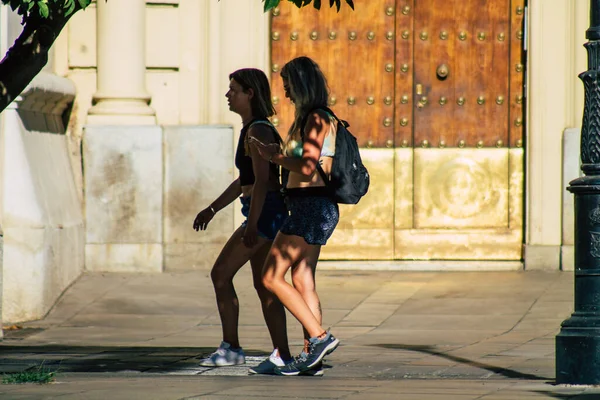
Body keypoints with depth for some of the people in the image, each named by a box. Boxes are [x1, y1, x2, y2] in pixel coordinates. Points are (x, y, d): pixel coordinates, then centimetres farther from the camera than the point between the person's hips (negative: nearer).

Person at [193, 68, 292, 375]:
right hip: (263, 212, 10)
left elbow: (261, 180, -22)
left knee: (221, 273, -8)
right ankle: (282, 355, 9)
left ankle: (231, 348, -5)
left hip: (265, 211, -10)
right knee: (263, 284, 9)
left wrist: (252, 224, -26)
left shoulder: (258, 131, -15)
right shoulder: (252, 129, 16)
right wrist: (213, 208, 24)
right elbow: (244, 180, 24)